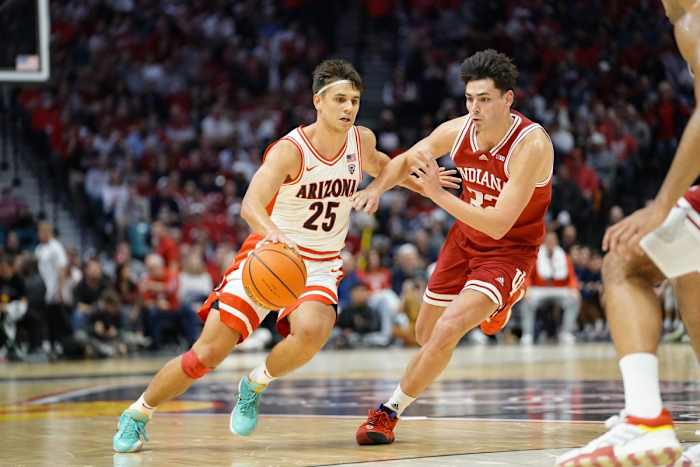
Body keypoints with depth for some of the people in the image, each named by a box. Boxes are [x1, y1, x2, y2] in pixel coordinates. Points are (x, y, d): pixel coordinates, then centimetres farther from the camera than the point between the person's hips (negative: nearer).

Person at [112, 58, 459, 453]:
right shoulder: (290, 150, -20)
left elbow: (378, 164, 26)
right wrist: (272, 232, -57)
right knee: (207, 353, -8)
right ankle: (137, 414, 15)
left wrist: (420, 181, 16)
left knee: (312, 331, -32)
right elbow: (251, 204, -36)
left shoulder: (362, 140, -2)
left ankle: (255, 385, -2)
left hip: (320, 267, 3)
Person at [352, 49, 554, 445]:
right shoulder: (457, 131, -14)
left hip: (510, 248, -7)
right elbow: (405, 160, 6)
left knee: (446, 332, -24)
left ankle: (390, 412, -6)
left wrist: (438, 193, -36)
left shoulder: (531, 144, -31)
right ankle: (501, 300, 46)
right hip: (466, 237, 7)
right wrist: (377, 187, -15)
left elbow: (499, 224, -35)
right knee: (426, 335, 17)